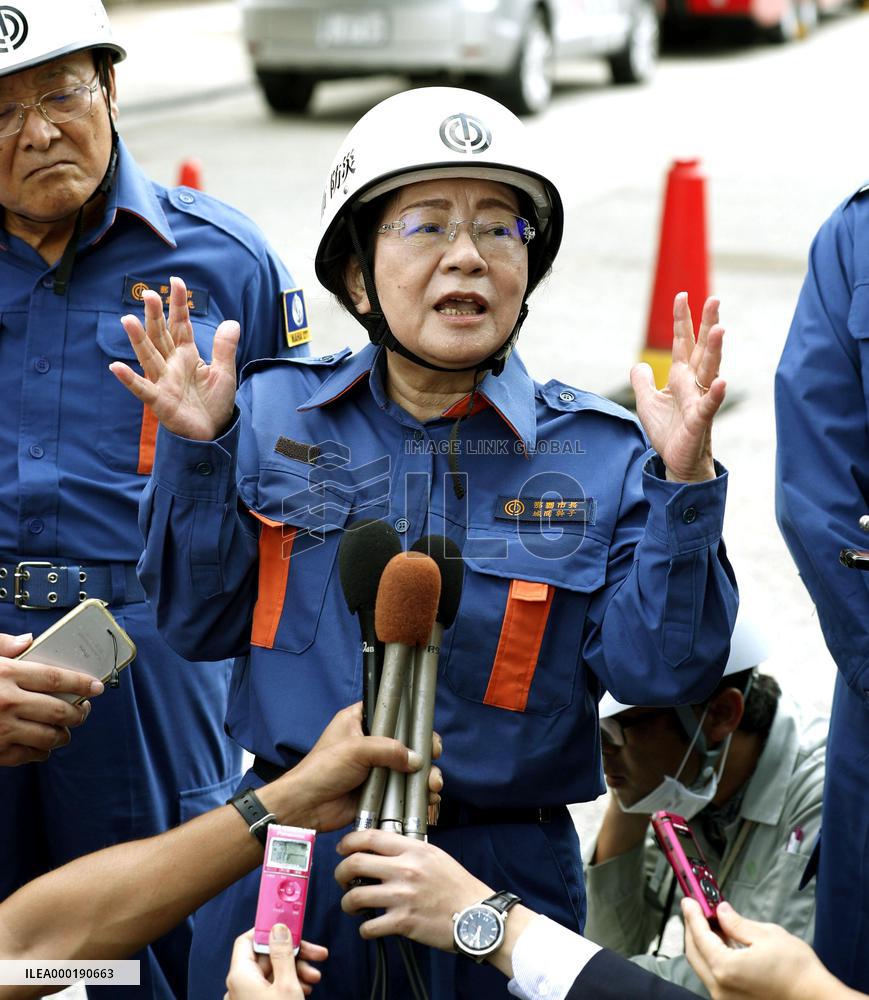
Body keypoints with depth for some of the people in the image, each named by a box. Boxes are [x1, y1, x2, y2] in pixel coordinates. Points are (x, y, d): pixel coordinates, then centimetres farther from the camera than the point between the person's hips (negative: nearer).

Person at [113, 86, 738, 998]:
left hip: (503, 871, -1)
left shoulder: (600, 453, -3)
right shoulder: (274, 412, 2)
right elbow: (199, 624, 1)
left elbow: (657, 668, -10)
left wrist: (681, 485, -22)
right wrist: (196, 451, -10)